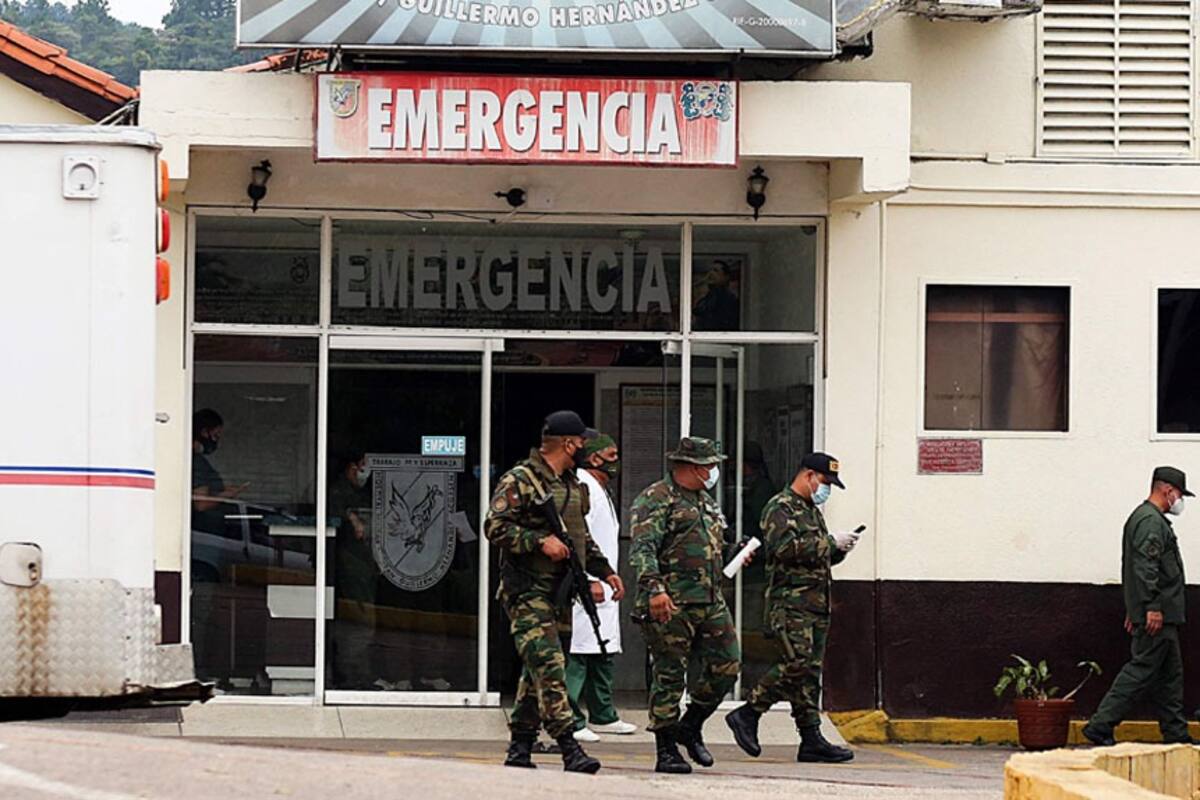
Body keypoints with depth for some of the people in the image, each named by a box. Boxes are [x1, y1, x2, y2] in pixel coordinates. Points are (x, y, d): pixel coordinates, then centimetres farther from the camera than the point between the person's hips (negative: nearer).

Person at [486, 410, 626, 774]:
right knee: (549, 666, -15)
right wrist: (540, 541, -22)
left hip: (559, 590, 9)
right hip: (527, 590, -9)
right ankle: (569, 750, -20)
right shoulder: (519, 481, -10)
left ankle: (520, 749, 18)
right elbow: (495, 527, -16)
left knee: (538, 670, 11)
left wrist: (605, 571, 18)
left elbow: (581, 536, 28)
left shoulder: (572, 485, 17)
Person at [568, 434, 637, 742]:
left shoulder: (601, 491, 22)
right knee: (577, 656, -10)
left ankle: (603, 716, 23)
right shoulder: (583, 488, -12)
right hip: (586, 588, -11)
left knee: (604, 653, 15)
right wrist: (591, 580, -23)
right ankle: (571, 721, -11)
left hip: (602, 587, 11)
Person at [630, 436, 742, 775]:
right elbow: (642, 549, -19)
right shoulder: (656, 499, -7)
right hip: (671, 604, -8)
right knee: (669, 676, -4)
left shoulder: (706, 503, 22)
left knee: (726, 665, 4)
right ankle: (666, 751, 1)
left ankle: (690, 727, 23)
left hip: (710, 602, 8)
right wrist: (655, 589, -30)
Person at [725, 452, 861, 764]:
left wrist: (839, 550, 9)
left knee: (811, 669, 5)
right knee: (796, 664, -18)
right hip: (790, 601, -9)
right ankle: (747, 715, -8)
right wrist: (830, 542, -17)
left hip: (816, 603, 9)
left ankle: (812, 740, 4)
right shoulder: (780, 508, -6)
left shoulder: (812, 511, 24)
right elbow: (786, 547, -21)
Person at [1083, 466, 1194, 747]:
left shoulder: (1144, 517, 21)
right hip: (1156, 615, -11)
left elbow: (1138, 567, 25)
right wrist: (1152, 607, -26)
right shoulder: (1151, 522, -14)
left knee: (1170, 674, 12)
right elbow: (1145, 567, -23)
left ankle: (1176, 735, 14)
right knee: (1142, 669, -10)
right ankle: (1101, 725, -11)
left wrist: (1134, 610, 25)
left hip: (1156, 615, 11)